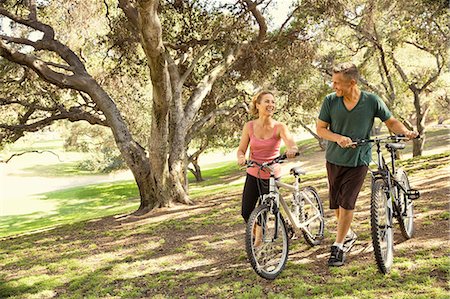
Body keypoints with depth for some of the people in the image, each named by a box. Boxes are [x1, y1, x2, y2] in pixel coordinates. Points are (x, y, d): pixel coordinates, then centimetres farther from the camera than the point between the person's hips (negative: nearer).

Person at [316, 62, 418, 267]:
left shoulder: (372, 101, -10)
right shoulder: (330, 101, -7)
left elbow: (391, 122, 0)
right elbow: (320, 128, -3)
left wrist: (406, 132, -20)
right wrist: (338, 138, -22)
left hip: (358, 160, -3)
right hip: (334, 159, 3)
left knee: (346, 203, -7)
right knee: (336, 203, 11)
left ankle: (338, 246, 4)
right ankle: (348, 233, 37)